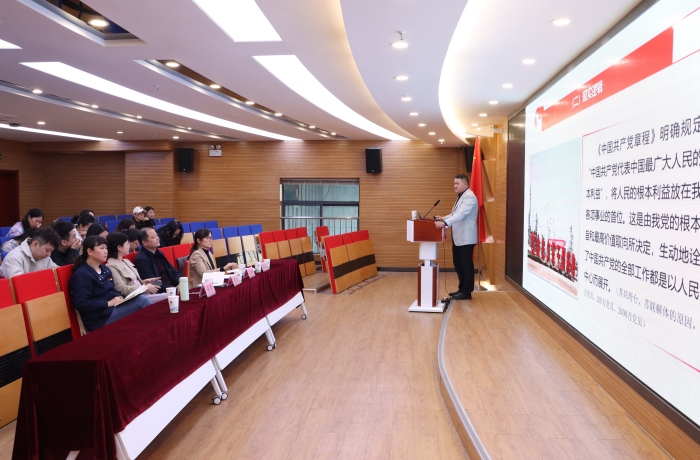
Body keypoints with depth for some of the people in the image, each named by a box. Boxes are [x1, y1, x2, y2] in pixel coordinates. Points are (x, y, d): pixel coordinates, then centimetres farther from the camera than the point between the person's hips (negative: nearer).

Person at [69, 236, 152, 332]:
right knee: (142, 301, -22)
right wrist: (108, 303, -19)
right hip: (100, 317, -8)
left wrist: (119, 297, 0)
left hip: (114, 307, 8)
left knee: (142, 299, -18)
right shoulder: (81, 274, -10)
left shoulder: (105, 269, 16)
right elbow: (81, 304, -18)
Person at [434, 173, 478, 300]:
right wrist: (443, 218, 6)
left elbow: (461, 214, -30)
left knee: (466, 264, -2)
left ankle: (467, 292, 7)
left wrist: (445, 223, -39)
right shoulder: (461, 197, 17)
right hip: (458, 237, 10)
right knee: (458, 264, 14)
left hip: (466, 237, -10)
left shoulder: (469, 197, -16)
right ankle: (462, 288, 24)